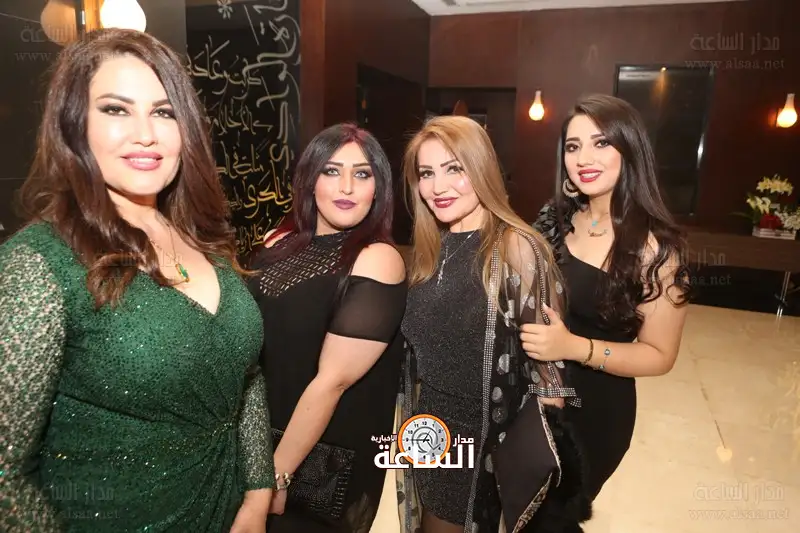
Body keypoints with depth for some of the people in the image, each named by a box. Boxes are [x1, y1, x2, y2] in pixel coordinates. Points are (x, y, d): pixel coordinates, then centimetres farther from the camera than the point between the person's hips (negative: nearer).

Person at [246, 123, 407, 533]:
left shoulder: (378, 261, -20)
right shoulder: (277, 242, -1)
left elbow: (333, 380, -21)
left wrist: (278, 474, -16)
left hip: (326, 463, -6)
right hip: (251, 440, 6)